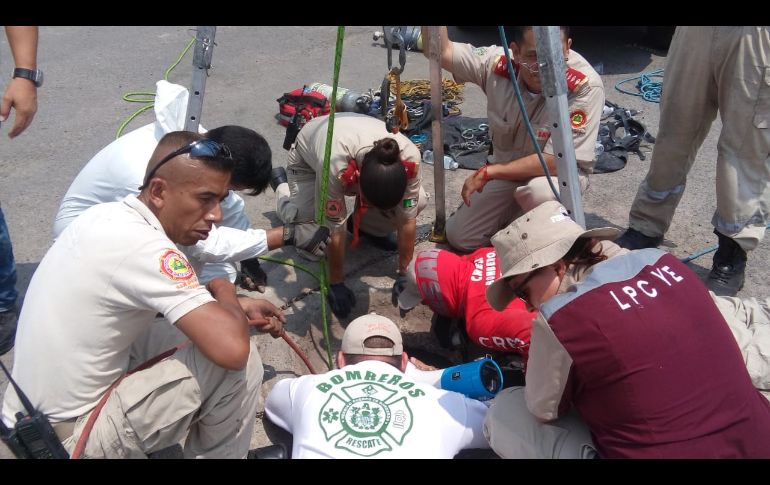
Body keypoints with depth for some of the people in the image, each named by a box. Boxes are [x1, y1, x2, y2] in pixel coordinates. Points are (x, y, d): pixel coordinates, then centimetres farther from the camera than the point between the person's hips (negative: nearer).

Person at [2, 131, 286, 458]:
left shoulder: (106, 216, 1)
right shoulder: (142, 244, -26)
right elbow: (232, 349, -32)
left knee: (189, 323, 17)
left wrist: (239, 307, 10)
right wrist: (225, 291, -11)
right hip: (69, 442, -9)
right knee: (239, 361, -15)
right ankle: (217, 454, 9)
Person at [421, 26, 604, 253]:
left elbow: (554, 161, -32)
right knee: (458, 237, -1)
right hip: (508, 170, 4)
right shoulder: (498, 63, -20)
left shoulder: (586, 85, -32)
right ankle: (516, 210, 23)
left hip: (562, 170, -4)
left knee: (540, 191, -39)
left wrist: (488, 172, -27)